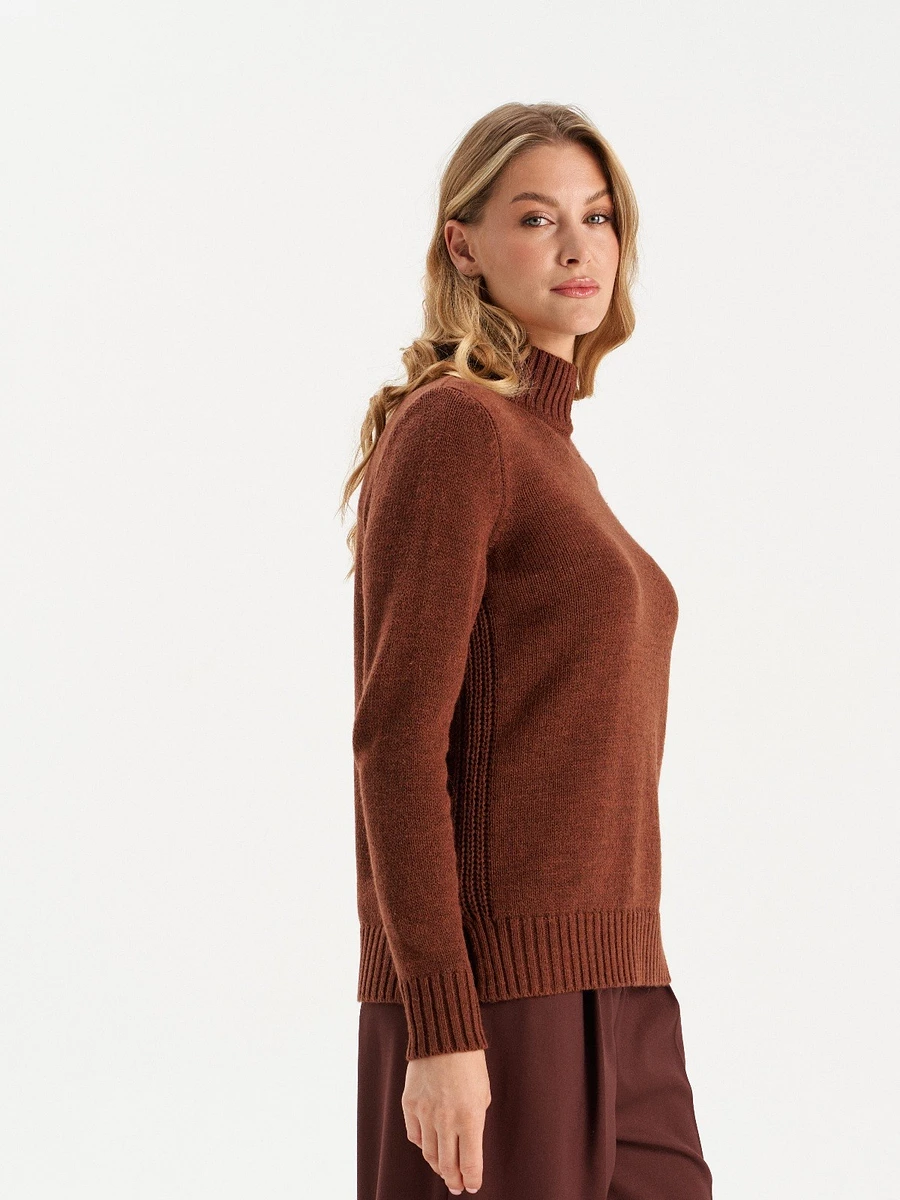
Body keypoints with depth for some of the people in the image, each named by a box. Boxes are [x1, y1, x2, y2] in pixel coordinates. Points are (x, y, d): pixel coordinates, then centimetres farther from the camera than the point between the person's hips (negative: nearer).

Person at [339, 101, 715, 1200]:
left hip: (604, 994, 9)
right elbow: (396, 737, -16)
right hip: (491, 986, -9)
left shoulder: (547, 459, 20)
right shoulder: (450, 429, -9)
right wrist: (440, 1032, -20)